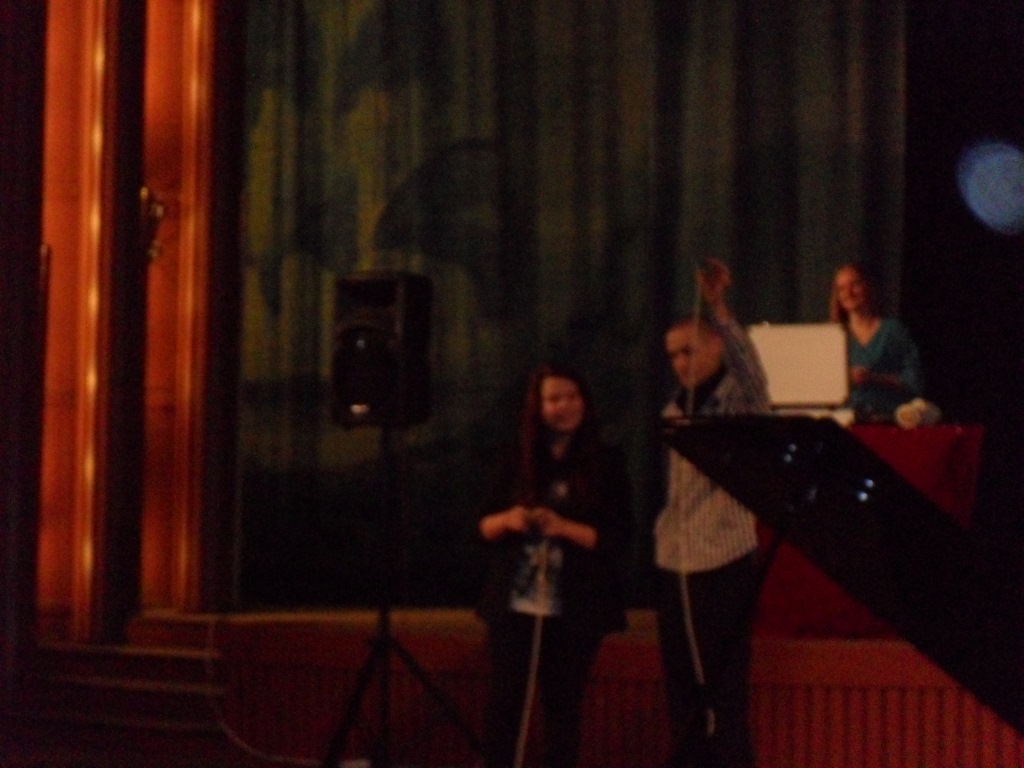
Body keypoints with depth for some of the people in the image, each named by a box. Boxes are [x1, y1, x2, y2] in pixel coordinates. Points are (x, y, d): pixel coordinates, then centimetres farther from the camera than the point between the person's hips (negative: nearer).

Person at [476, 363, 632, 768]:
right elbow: (484, 526, 9)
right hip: (514, 605, 2)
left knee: (563, 705, 4)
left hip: (574, 610, -2)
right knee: (504, 701, -1)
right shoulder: (517, 462, 7)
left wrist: (564, 528, -20)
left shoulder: (606, 462, 0)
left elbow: (618, 537, -6)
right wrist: (506, 520, -13)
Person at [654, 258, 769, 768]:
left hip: (725, 565, -6)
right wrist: (661, 545, 16)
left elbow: (746, 361, -26)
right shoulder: (675, 410, 14)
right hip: (674, 568, 6)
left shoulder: (741, 400, -4)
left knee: (725, 693, -7)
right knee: (682, 691, 10)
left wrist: (718, 308, -39)